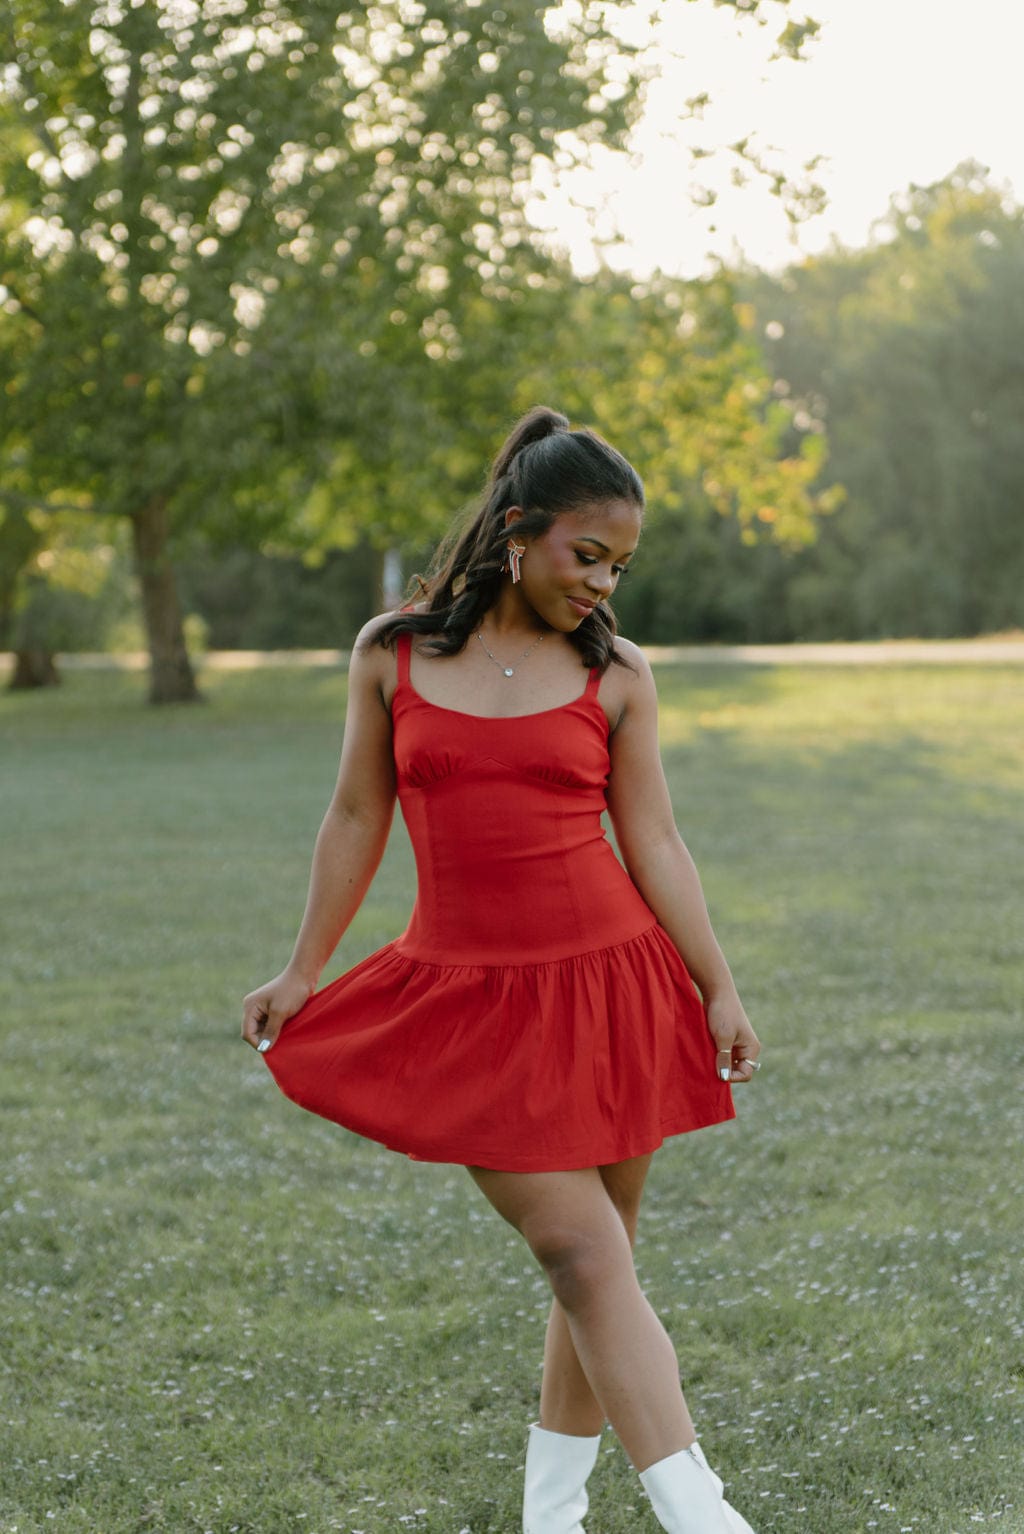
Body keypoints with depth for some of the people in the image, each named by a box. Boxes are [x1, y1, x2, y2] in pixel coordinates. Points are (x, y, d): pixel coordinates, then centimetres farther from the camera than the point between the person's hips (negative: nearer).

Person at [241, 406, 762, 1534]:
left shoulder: (614, 675, 3)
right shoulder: (391, 654, 2)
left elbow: (653, 842, 5)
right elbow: (357, 820, 10)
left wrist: (718, 990, 2)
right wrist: (301, 972, 12)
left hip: (610, 985, 2)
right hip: (471, 1002, -2)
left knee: (601, 1259, 7)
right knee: (581, 1255, -10)